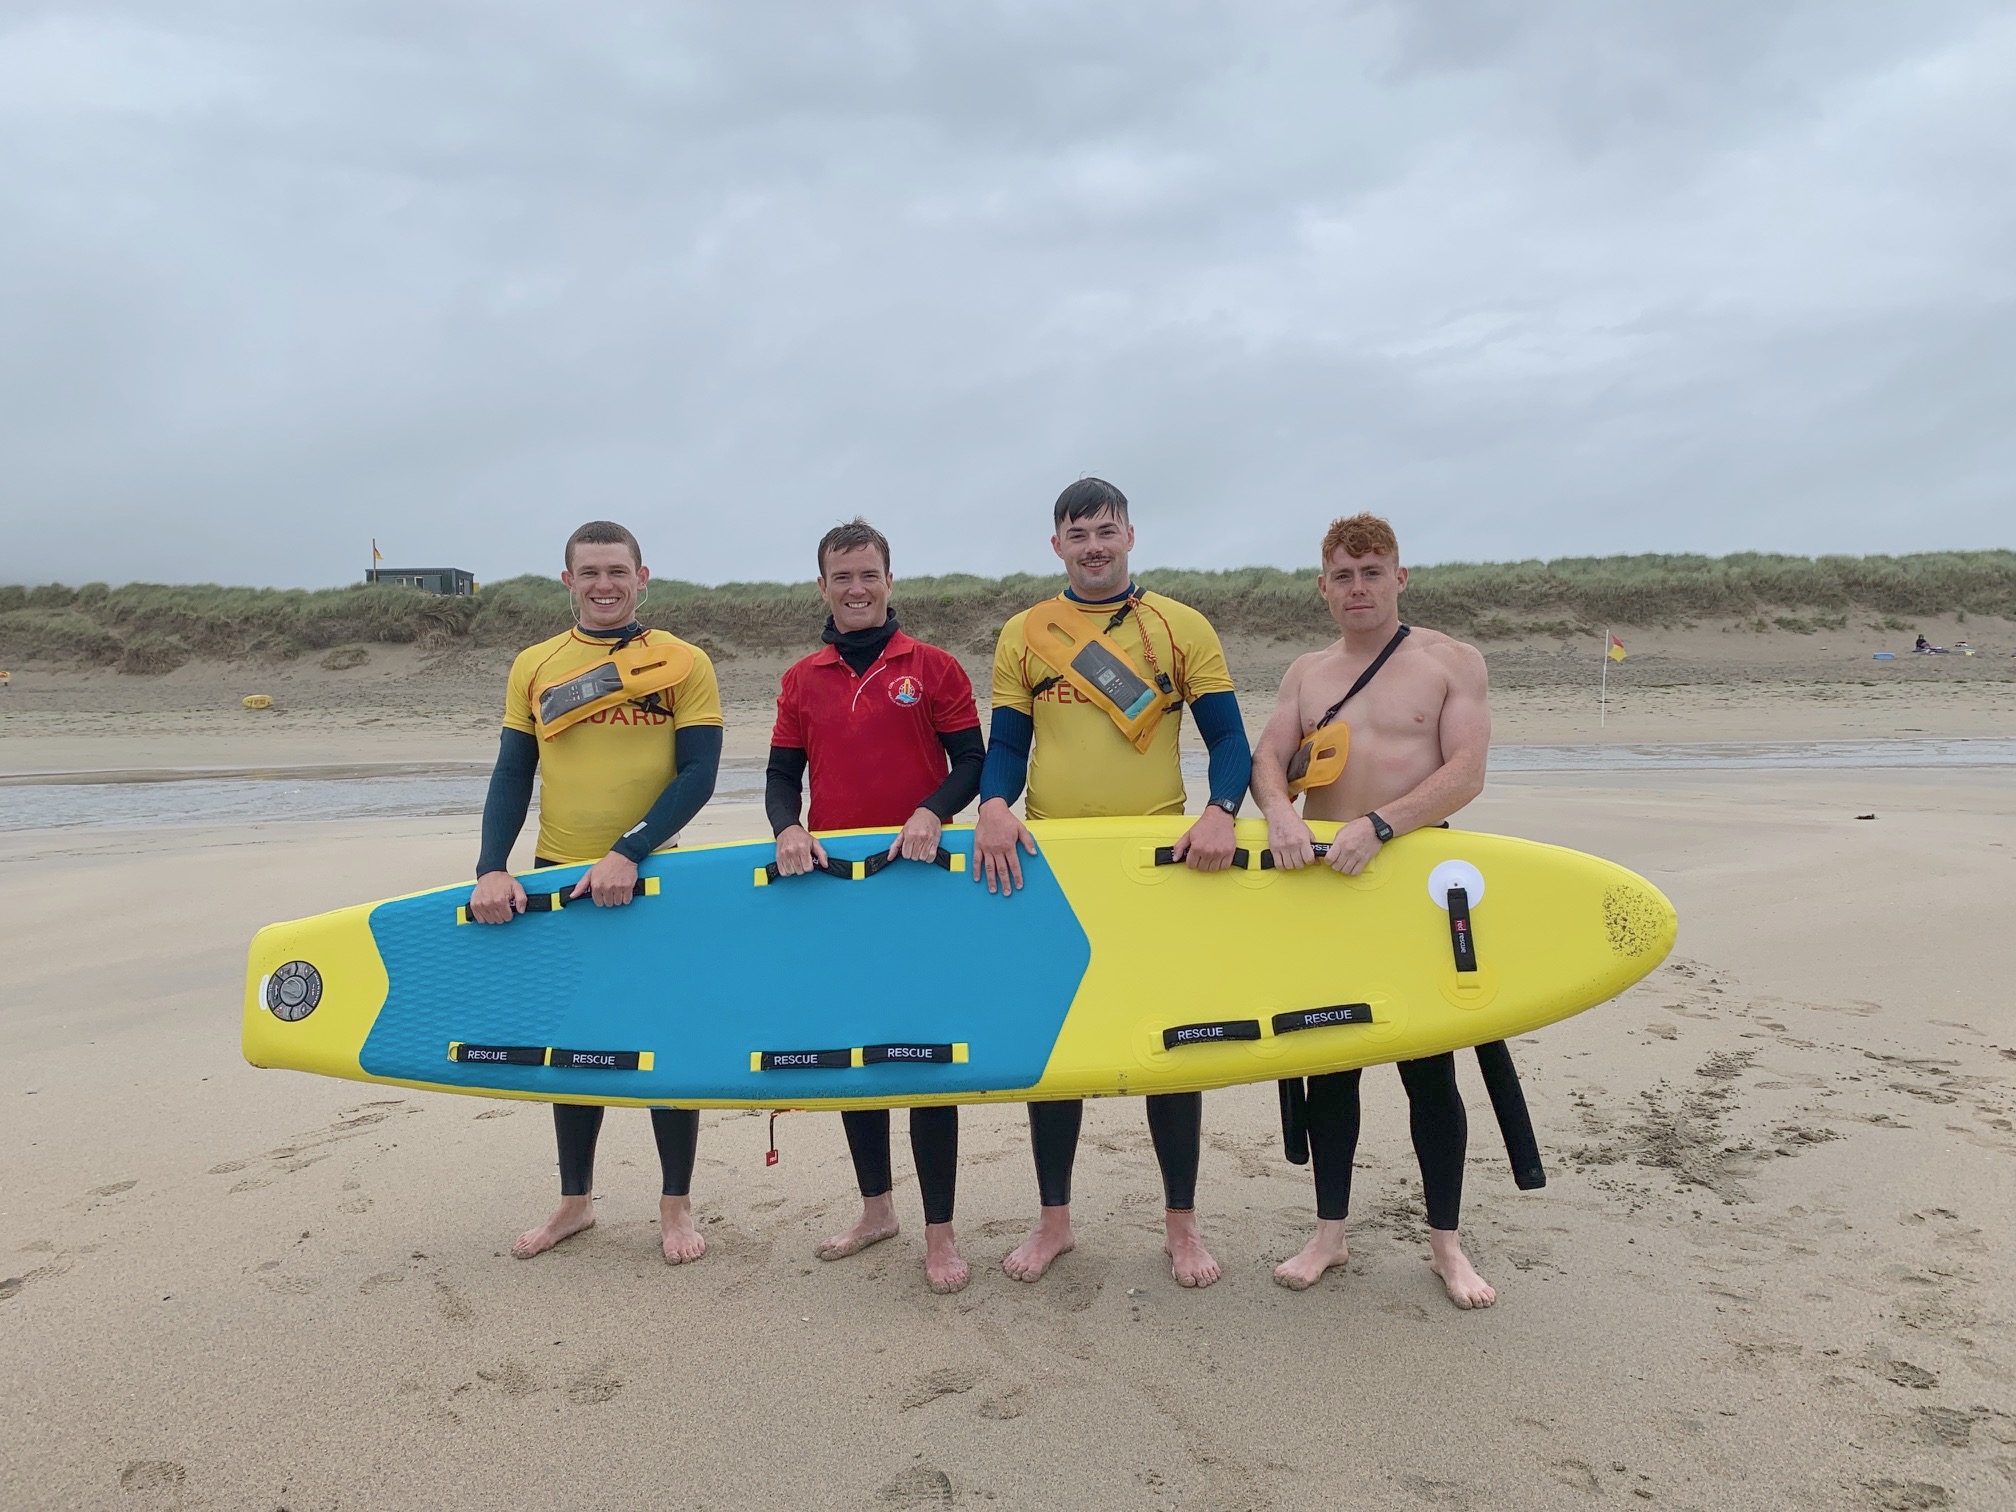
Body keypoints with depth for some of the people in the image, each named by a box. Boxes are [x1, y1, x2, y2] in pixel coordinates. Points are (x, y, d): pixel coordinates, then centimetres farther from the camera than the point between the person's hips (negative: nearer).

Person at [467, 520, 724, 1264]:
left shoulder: (683, 663, -4)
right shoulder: (534, 667, 5)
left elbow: (698, 774, -10)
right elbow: (511, 777, 4)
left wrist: (629, 854, -20)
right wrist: (493, 868, -10)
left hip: (654, 882, -3)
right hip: (558, 882, 3)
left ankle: (676, 1205, 22)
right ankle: (574, 1201, 30)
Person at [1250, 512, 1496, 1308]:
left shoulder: (1451, 662, 0)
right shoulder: (1306, 673, 12)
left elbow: (1466, 773, -11)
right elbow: (1267, 757, 1)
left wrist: (1379, 825, -24)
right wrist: (1279, 811, -22)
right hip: (1321, 884, 3)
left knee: (1428, 1068, 4)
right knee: (1329, 1063, 9)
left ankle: (1445, 1243, 21)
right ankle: (1329, 1233, 22)